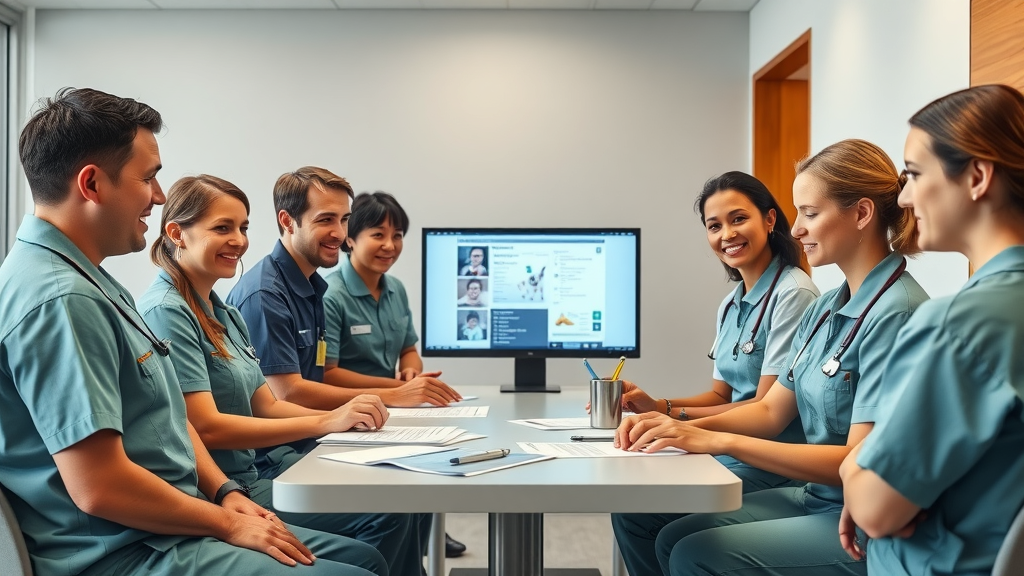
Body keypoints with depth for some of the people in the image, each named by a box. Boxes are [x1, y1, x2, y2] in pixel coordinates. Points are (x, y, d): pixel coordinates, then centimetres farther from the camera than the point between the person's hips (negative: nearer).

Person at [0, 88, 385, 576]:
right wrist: (230, 524, -13)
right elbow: (99, 487, -26)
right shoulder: (61, 300, -22)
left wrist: (225, 493, 5)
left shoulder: (88, 281, 12)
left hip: (161, 533, 10)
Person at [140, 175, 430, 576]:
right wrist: (325, 422, -21)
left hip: (247, 481, 8)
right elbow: (205, 427, -21)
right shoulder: (167, 312, -15)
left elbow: (266, 405, 11)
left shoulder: (225, 315, 13)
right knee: (387, 513, -16)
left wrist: (341, 416, -6)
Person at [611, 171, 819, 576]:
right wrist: (658, 405, -4)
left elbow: (766, 409, -17)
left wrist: (676, 414, -15)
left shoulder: (793, 293, -16)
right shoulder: (731, 304, 11)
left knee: (638, 511, -12)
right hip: (732, 455, 8)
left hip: (773, 464, -8)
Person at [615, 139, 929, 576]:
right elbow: (771, 410, 8)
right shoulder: (824, 310, 7)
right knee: (673, 539, 3)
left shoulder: (894, 314, -21)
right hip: (816, 497, 8)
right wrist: (682, 428, -8)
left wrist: (719, 441, -25)